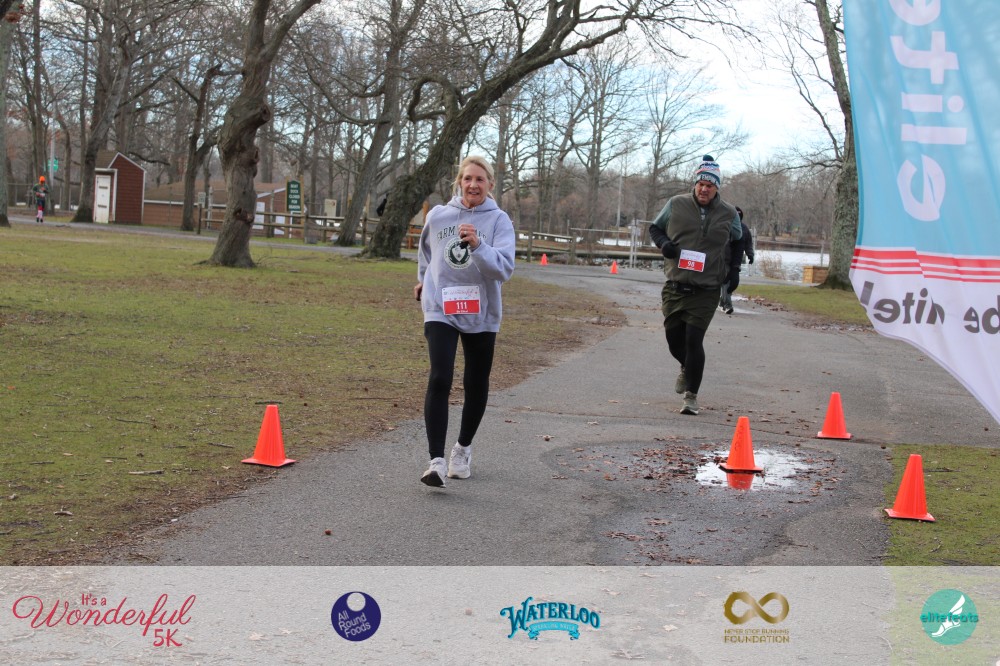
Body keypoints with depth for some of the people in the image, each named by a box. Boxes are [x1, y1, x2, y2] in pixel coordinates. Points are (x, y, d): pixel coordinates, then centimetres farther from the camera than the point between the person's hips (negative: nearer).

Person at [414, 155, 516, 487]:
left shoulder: (499, 221, -6)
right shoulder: (437, 215, 2)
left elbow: (504, 269, -19)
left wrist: (477, 244, -32)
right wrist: (423, 279, 33)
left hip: (481, 314, 0)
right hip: (440, 310, 0)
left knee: (476, 385, 12)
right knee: (439, 380, -17)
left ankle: (463, 448, 34)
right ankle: (437, 460, -19)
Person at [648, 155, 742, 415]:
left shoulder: (729, 215, 1)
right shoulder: (676, 204, 1)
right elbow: (655, 228, 15)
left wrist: (731, 277, 7)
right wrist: (664, 244, -6)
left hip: (706, 292, -2)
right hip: (674, 287, 2)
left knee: (694, 341, -10)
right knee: (674, 338, 11)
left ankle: (691, 395, 0)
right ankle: (687, 368, 45)